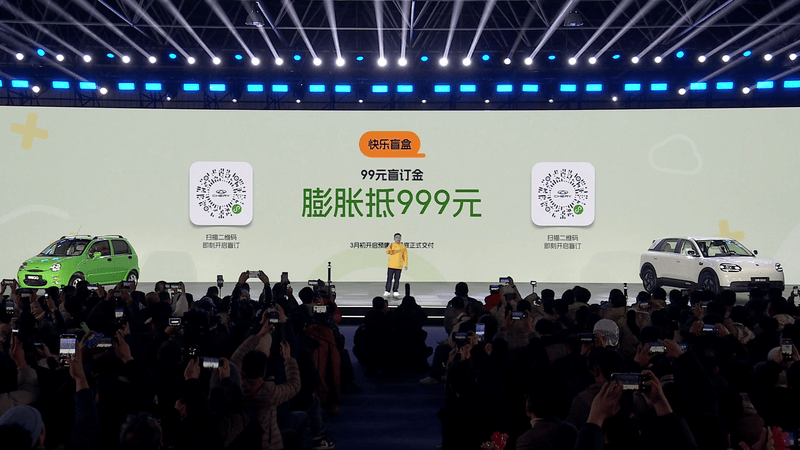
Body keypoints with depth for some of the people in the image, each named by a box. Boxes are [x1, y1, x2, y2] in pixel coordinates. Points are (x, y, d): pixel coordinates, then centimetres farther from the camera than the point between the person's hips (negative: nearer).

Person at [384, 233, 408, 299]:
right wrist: (389, 249, -38)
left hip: (399, 266, 2)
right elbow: (387, 252, -15)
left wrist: (406, 265, 6)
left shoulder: (403, 247, 7)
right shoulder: (391, 245, 1)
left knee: (397, 279, 3)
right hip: (391, 265, -2)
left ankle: (395, 292, 11)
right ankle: (387, 292, 1)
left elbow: (405, 256, 11)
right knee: (389, 279, -4)